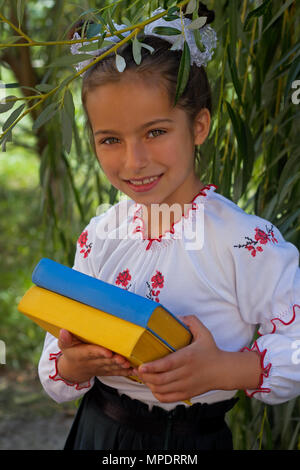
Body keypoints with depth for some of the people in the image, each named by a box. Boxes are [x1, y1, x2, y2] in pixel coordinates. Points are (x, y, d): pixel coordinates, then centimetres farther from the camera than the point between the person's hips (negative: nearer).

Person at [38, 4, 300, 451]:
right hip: (97, 430, 4)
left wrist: (224, 369, -29)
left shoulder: (245, 242, -20)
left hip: (194, 438, -3)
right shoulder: (97, 236, -5)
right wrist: (71, 364, -21)